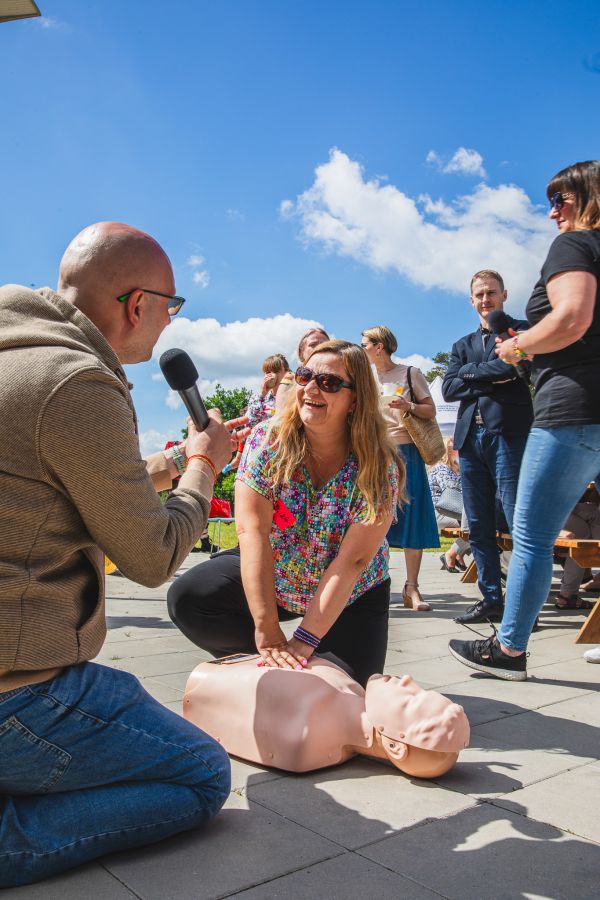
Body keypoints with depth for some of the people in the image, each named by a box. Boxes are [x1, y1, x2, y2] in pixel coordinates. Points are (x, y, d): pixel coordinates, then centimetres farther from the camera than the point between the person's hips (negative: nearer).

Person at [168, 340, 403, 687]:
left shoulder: (380, 467, -22)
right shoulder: (269, 439, -19)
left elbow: (352, 561, -26)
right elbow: (253, 532, -27)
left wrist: (304, 641, -31)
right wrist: (267, 631, -33)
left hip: (351, 596, 0)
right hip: (270, 579, 1)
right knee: (186, 597, -20)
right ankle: (259, 660, 4)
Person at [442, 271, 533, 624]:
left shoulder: (522, 330, 10)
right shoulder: (463, 346, 23)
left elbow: (513, 365, -11)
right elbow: (448, 389, 7)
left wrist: (472, 373, 0)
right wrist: (492, 380, -3)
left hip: (508, 434, -5)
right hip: (470, 437, 5)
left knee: (520, 522, -10)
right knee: (479, 527, 6)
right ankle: (491, 599, 14)